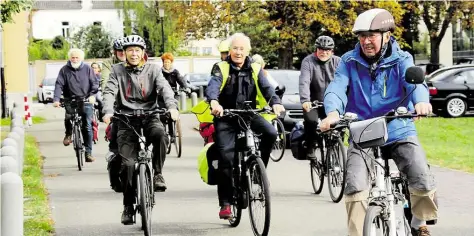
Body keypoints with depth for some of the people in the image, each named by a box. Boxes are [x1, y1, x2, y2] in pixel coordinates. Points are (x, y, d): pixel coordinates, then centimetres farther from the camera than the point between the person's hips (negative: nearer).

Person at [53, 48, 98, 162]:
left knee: (87, 127, -3)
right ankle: (68, 135, 5)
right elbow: (59, 85, -2)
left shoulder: (87, 69, 4)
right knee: (68, 117, -28)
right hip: (70, 100, 0)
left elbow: (95, 83, 3)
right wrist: (56, 99, -17)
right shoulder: (64, 70, 3)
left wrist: (92, 95, -16)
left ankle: (88, 152, 4)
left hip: (85, 100, 0)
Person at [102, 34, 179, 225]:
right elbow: (109, 92, -6)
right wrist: (108, 112, -26)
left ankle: (157, 173, -12)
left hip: (149, 116, 0)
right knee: (128, 163, -11)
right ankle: (128, 206, 4)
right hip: (126, 119, 0)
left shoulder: (153, 69, 6)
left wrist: (172, 106, -29)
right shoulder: (117, 70, 6)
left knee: (161, 135, -35)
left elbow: (165, 88, -9)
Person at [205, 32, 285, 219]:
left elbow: (266, 88, -9)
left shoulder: (255, 70, 5)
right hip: (225, 117, -2)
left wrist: (276, 103, -31)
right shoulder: (221, 68, -2)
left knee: (270, 133, -25)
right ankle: (225, 203, -2)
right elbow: (212, 86, -21)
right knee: (226, 157, -12)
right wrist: (214, 102, -44)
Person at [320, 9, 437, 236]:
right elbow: (337, 87, -15)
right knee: (355, 187, -23)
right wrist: (333, 112, -38)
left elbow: (414, 81, -22)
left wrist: (421, 101, -46)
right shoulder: (349, 62, 0)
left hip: (399, 133, 0)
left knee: (424, 183, -15)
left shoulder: (401, 60, -2)